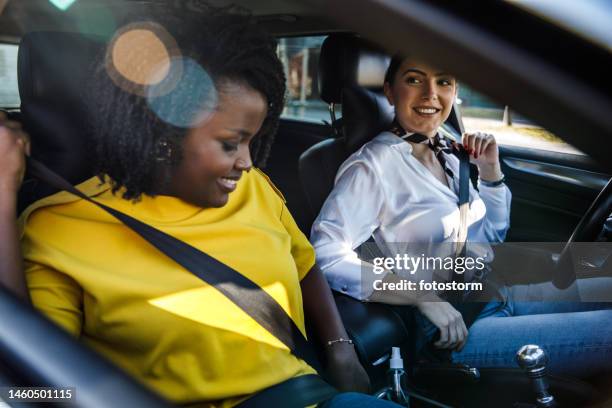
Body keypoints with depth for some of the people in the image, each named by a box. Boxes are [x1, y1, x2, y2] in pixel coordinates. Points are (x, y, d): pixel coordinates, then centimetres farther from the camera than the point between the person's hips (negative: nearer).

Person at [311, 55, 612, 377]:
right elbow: (327, 255, -25)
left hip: (502, 298, 9)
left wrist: (490, 169, 4)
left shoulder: (445, 152, 9)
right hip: (454, 334, -8)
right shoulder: (373, 165, -15)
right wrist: (424, 297, -26)